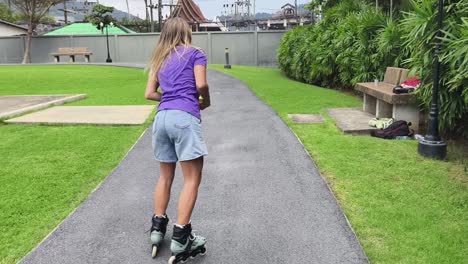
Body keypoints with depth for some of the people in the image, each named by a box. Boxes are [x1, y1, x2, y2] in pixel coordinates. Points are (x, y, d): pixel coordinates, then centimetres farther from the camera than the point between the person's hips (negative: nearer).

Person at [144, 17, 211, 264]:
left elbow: (149, 93, 16)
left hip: (161, 118, 6)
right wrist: (205, 101, 13)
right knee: (192, 178, -3)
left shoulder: (160, 59, 22)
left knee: (165, 176, 18)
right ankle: (180, 238, -4)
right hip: (184, 118, -6)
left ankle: (157, 228, 22)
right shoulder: (195, 53, 8)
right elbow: (201, 84, -6)